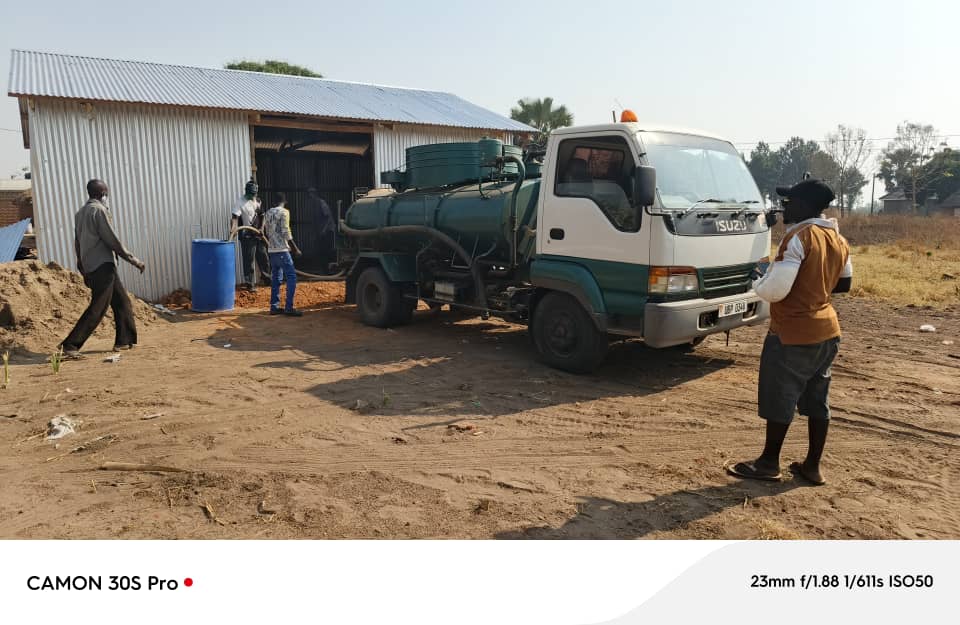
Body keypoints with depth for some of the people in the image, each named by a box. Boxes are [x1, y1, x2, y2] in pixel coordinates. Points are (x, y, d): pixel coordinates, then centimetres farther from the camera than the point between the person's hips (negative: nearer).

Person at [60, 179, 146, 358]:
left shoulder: (82, 212, 16)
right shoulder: (99, 210, -10)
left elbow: (78, 243, 19)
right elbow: (112, 240, -14)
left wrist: (84, 271, 25)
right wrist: (133, 260, -8)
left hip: (91, 268, 9)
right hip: (102, 266, -9)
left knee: (122, 302, 15)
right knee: (97, 309, -8)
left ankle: (124, 341, 19)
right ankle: (69, 346, -9)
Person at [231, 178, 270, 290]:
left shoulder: (258, 201, 8)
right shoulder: (241, 202, -12)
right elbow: (235, 217, -22)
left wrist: (262, 228, 1)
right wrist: (233, 227, -40)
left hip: (258, 234, 6)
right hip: (247, 236, -6)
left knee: (263, 256, 15)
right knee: (248, 260, -1)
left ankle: (266, 275, 34)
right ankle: (249, 283, 8)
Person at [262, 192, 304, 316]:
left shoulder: (268, 213, 13)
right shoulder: (284, 212, -9)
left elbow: (264, 232, 18)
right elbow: (286, 232, -15)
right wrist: (295, 249, -11)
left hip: (272, 251, 8)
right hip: (282, 250, -8)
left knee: (276, 278, 12)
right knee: (291, 277, -6)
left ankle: (274, 307, 12)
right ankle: (289, 308, -10)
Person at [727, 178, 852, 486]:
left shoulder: (798, 237, -18)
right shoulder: (838, 240, 9)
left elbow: (776, 289, -23)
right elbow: (844, 284, 19)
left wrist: (758, 284, -3)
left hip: (793, 333, -8)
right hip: (827, 330, 8)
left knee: (779, 398, 4)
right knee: (817, 399, 14)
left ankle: (769, 462, 15)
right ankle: (813, 466, 22)